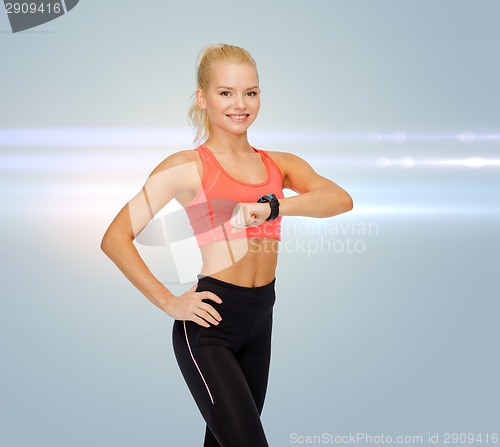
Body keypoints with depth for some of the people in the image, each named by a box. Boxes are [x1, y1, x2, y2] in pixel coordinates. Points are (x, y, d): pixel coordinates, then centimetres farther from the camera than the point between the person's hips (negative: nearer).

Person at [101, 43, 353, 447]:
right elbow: (116, 238, -8)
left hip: (260, 322, 5)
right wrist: (169, 303, -11)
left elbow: (340, 199, -11)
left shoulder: (280, 164, 8)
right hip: (210, 324, -5)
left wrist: (272, 207, -26)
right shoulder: (187, 167, -4)